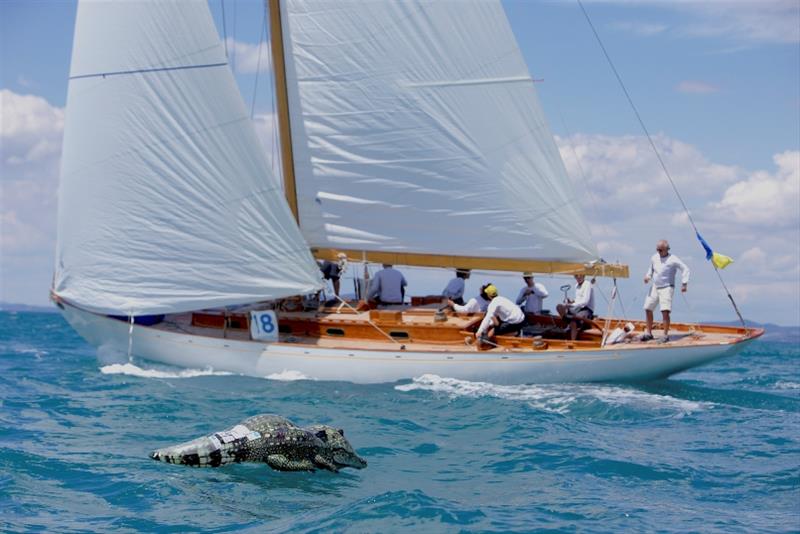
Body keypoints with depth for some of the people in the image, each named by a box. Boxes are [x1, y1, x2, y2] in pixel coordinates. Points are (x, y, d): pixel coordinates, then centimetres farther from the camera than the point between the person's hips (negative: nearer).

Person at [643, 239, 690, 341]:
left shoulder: (672, 259, -12)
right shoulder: (654, 258, 6)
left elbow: (685, 269, -10)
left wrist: (684, 283, -16)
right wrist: (648, 276, 5)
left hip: (667, 288, -7)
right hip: (655, 287, 7)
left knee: (665, 311, -18)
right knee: (648, 308, 9)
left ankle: (666, 335, -9)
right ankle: (648, 333, 23)